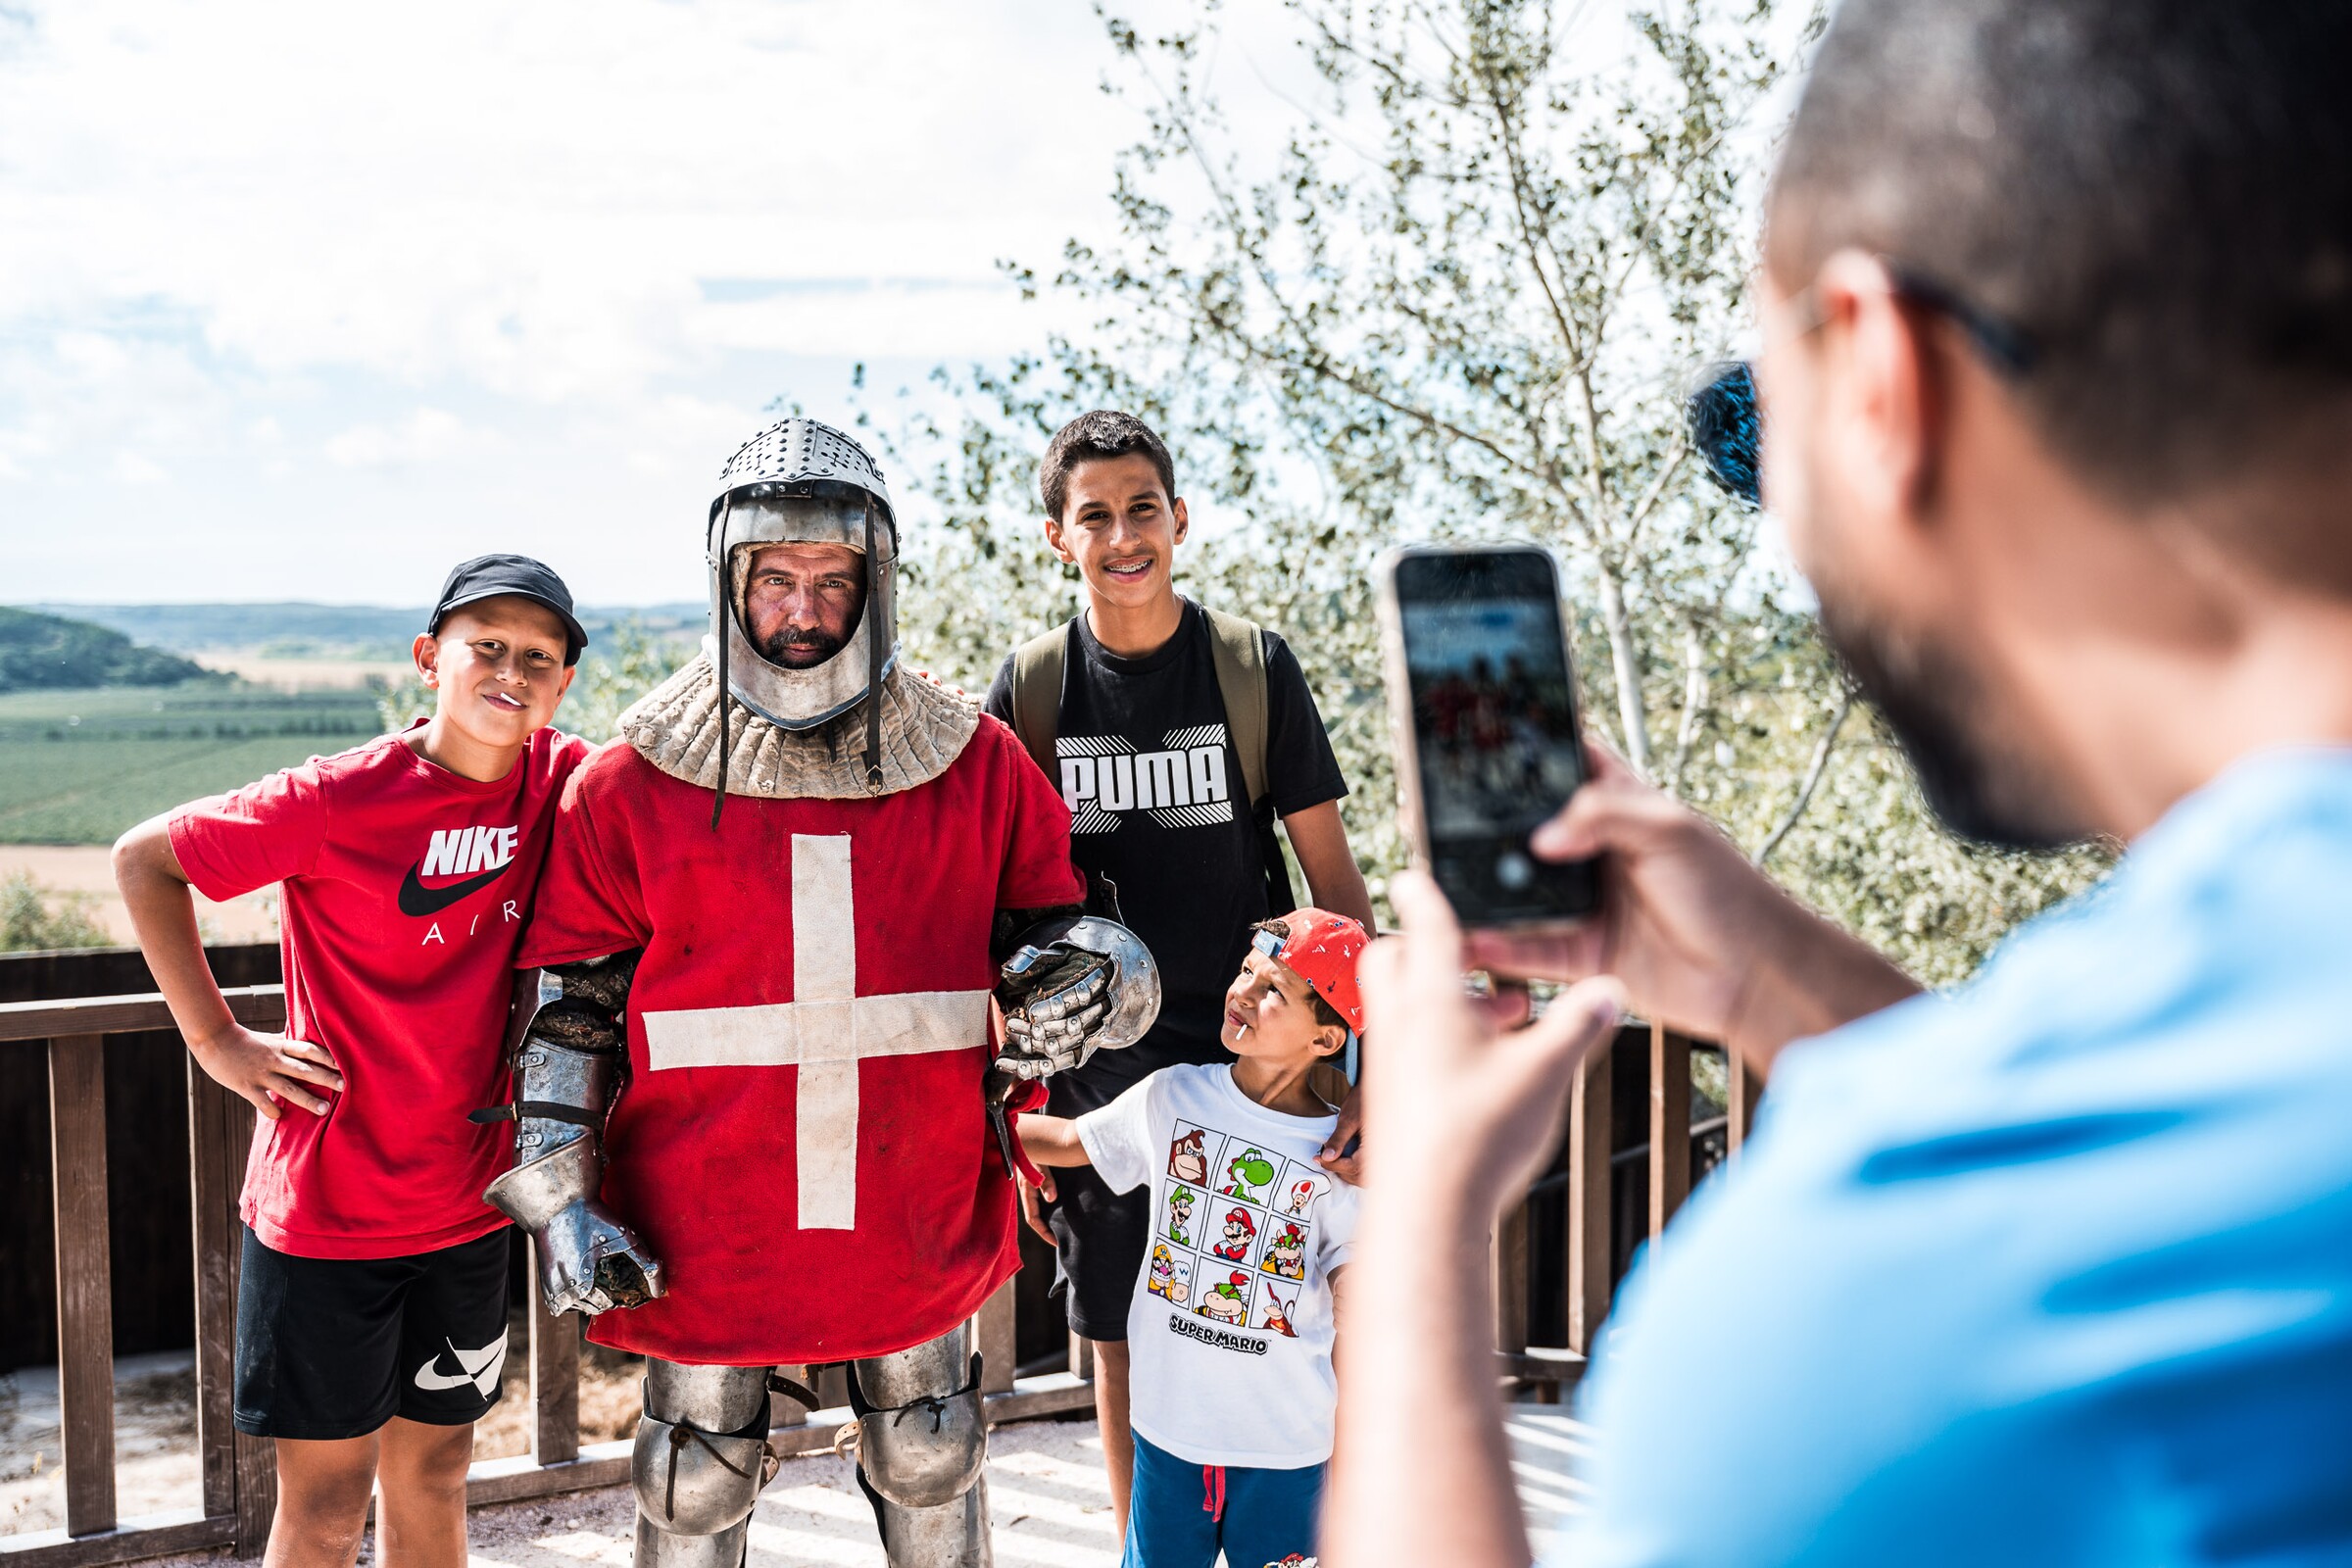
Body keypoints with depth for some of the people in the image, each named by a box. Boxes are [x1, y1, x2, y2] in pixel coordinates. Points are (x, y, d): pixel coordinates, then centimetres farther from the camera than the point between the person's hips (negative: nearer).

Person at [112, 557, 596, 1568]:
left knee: (434, 1473, 18)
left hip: (468, 1208, 4)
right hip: (327, 1207, -4)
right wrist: (216, 1040, -8)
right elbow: (143, 859, -6)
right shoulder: (339, 799, -17)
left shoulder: (560, 781, -4)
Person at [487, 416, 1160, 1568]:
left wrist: (1084, 981, -16)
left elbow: (1047, 934, 8)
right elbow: (570, 1007, 0)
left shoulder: (978, 766, -1)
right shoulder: (633, 785, -4)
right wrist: (559, 1198, -6)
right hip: (703, 1224, -1)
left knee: (930, 1470, 18)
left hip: (916, 1210, 1)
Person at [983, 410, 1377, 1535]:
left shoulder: (1256, 666, -3)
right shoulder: (1027, 690, -1)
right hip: (1097, 1070, 1)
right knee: (1123, 1344, 12)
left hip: (1253, 1060, -1)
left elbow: (1334, 879, -2)